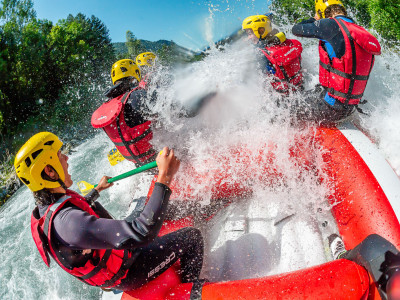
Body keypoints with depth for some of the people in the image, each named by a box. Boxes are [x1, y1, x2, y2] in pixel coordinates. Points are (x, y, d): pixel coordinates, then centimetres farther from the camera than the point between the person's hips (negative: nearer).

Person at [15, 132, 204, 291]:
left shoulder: (43, 209, -8)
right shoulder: (66, 221, -41)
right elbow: (141, 234, -48)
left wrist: (97, 189, 33)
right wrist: (164, 178, -45)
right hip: (124, 276, -9)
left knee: (138, 204, 25)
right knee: (192, 237, -8)